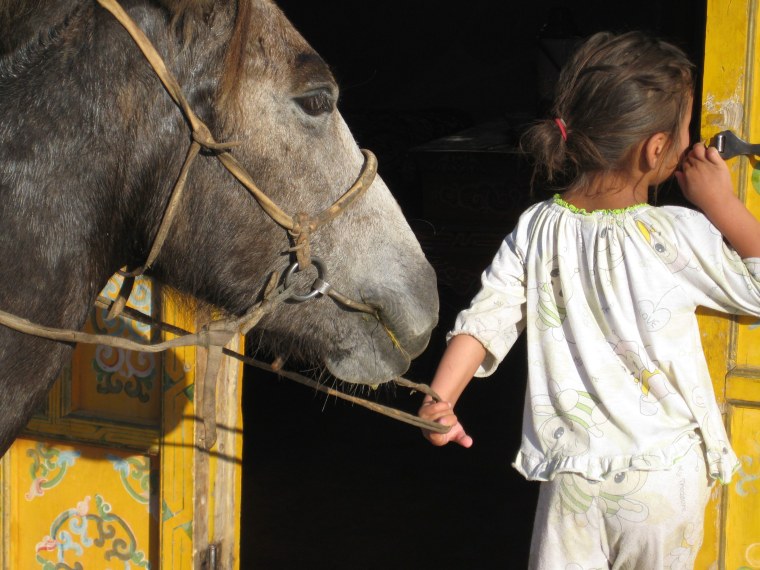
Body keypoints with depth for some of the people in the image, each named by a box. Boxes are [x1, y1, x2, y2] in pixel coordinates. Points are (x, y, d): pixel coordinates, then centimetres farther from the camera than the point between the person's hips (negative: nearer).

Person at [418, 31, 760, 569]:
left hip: (569, 469, 3)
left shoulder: (537, 229, -7)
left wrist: (440, 398, -7)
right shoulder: (681, 235, -18)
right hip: (663, 473, -2)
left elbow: (489, 314, -11)